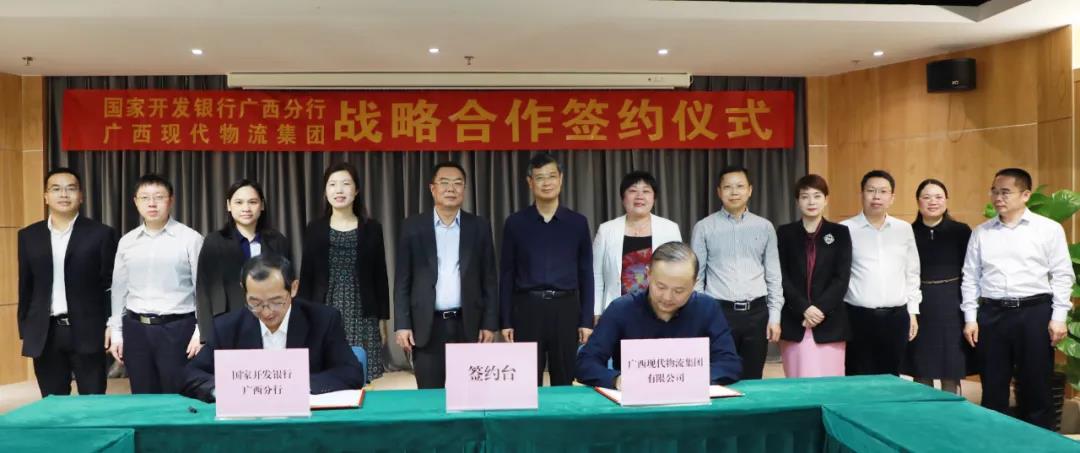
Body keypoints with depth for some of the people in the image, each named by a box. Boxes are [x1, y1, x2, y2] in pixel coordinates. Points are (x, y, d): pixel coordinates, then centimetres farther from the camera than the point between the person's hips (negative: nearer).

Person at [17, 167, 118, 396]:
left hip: (87, 331, -3)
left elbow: (111, 284, -1)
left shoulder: (101, 234, -1)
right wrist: (25, 330, 8)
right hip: (44, 334, 3)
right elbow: (25, 286, 12)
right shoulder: (28, 236, 9)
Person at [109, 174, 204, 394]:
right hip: (135, 328, 4)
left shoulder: (190, 239, -5)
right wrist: (116, 333, 11)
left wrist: (200, 332, -9)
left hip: (177, 328, -4)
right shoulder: (126, 242, 8)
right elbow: (119, 289, 13)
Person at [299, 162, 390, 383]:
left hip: (362, 315, 0)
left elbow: (380, 277, 6)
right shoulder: (314, 229, 5)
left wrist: (382, 319, 3)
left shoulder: (372, 228, 3)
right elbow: (306, 277, 6)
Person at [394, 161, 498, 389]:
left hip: (468, 325, 1)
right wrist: (402, 325, -4)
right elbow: (402, 280, 2)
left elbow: (489, 280, 5)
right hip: (427, 326, -1)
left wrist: (490, 323, 0)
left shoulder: (479, 227, 5)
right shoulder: (413, 227, 3)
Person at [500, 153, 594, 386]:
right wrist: (506, 321, 0)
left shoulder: (577, 223, 5)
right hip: (527, 308, 0)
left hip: (566, 308, 1)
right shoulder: (515, 223, 3)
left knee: (565, 381, 8)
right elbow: (507, 275, 5)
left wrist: (587, 320, 1)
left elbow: (585, 274, 6)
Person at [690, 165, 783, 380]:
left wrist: (775, 316, 2)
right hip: (719, 312, -2)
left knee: (751, 380, 9)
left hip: (756, 312, 2)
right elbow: (696, 276, 1)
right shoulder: (704, 228, 1)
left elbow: (773, 275, 9)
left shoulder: (764, 227, 7)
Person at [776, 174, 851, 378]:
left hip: (830, 322, 0)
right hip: (794, 322, 0)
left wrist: (820, 309, -12)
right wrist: (804, 309, -12)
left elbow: (842, 278, -1)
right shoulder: (785, 233, 7)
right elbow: (782, 278, 0)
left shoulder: (840, 233, 7)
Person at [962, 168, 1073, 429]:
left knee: (1035, 386, 4)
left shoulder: (1049, 229, 1)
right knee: (993, 387, 8)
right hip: (991, 314, 2)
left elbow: (1062, 275, 0)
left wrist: (1058, 317, -6)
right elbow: (970, 277, 9)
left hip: (1035, 312, -2)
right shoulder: (981, 232, 9)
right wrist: (970, 318, 4)